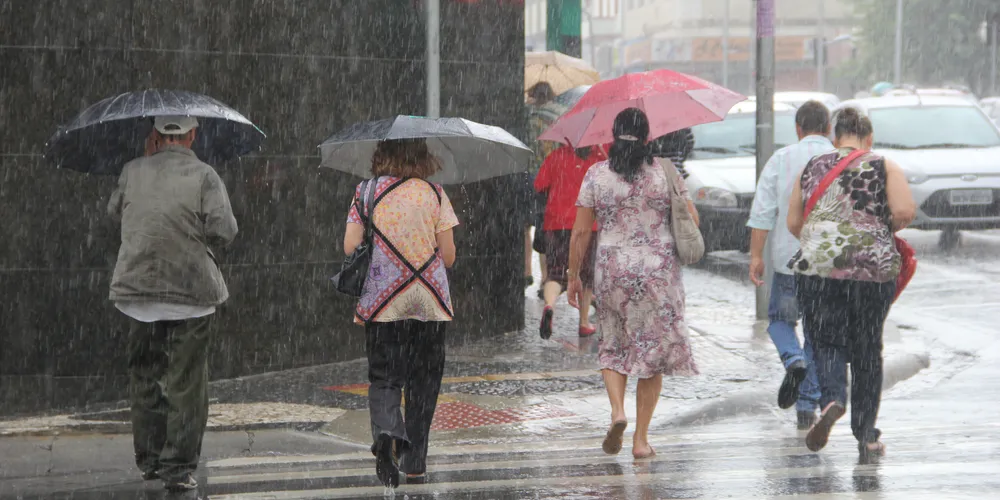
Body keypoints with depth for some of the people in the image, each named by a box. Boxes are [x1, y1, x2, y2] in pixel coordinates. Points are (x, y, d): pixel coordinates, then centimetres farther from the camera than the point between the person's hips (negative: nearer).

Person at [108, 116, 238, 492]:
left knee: (144, 377, 16)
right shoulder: (204, 176, -9)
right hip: (191, 291, -3)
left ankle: (149, 460, 23)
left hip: (137, 288, 3)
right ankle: (178, 465, 1)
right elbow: (223, 231, -14)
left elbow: (115, 210, 20)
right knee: (186, 383, 3)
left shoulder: (133, 172, 2)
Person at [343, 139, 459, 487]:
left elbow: (349, 247, -2)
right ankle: (415, 462, 13)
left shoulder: (367, 192, -1)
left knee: (384, 378, 5)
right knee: (423, 383, 11)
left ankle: (385, 433, -23)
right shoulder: (434, 194, -1)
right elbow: (448, 256, 0)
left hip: (381, 301, 0)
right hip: (429, 301, 0)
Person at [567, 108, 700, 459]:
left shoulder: (596, 175, -2)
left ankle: (617, 409, -9)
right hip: (659, 272, 0)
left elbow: (580, 232, -1)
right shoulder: (664, 172, -2)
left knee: (613, 346, 17)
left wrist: (573, 276, 9)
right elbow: (692, 220, 3)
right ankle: (641, 438, 6)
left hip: (612, 271, 0)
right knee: (654, 349, 8)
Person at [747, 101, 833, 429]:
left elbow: (762, 211, -6)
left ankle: (794, 360, -12)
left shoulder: (781, 159, -1)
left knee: (780, 318, 19)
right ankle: (807, 406, 8)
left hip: (788, 258, -1)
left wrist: (756, 255, -3)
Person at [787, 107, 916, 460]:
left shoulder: (812, 168, 10)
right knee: (867, 350, 10)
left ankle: (832, 399, -25)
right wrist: (883, 231, 10)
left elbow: (793, 223, 12)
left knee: (827, 342, 6)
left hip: (817, 268, 1)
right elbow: (905, 212, -10)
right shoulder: (885, 167, 3)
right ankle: (866, 437, 14)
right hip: (873, 269, 0)